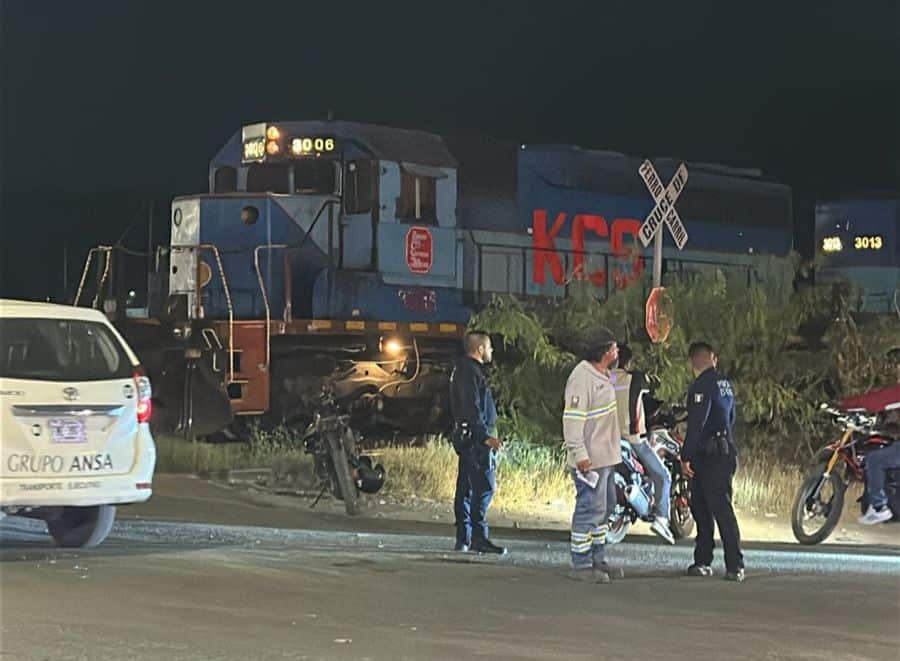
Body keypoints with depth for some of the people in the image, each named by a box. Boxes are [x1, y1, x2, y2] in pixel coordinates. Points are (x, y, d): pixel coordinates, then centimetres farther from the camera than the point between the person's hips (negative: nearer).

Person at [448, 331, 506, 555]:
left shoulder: (463, 369, 19)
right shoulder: (470, 372, -14)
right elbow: (472, 409, -21)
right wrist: (485, 436, -25)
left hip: (465, 436, 11)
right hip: (474, 437, -11)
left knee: (466, 487, 11)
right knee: (484, 487, -11)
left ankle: (463, 538, 14)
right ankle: (478, 537, -14)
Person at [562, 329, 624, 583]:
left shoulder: (602, 375, 15)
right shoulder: (582, 378, -17)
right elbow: (572, 418, -22)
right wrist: (580, 455, -26)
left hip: (605, 457, 11)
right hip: (590, 460, -11)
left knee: (604, 507, 16)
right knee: (590, 509, -9)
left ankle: (597, 559, 26)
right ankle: (581, 564, -4)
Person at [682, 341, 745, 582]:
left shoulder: (702, 386, -12)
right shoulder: (725, 384, 15)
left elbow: (696, 424, -19)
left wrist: (686, 456, -18)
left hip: (710, 455, -9)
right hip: (726, 451, 9)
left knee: (721, 509, -11)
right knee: (699, 506, 14)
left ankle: (735, 565, -13)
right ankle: (702, 562, 18)